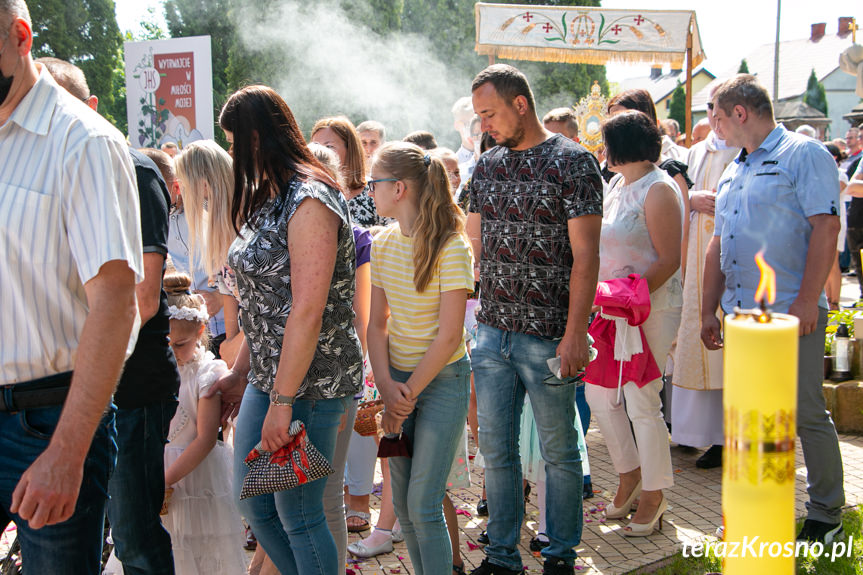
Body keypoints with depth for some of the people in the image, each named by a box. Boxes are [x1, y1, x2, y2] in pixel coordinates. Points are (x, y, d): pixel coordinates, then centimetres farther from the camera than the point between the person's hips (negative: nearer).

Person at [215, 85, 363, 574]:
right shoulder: (269, 199, 13)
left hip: (311, 382, -10)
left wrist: (282, 401, -22)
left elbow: (307, 311, -23)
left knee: (298, 514, 2)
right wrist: (241, 373, 17)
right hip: (270, 376, 10)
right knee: (254, 502, 16)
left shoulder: (309, 200, -18)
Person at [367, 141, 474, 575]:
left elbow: (449, 336, -17)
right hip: (398, 378, 6)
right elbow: (377, 324, 5)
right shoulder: (383, 244, 3)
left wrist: (407, 393, -12)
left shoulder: (451, 247, -16)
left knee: (423, 505, -6)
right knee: (401, 502, 10)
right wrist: (386, 385, -9)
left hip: (443, 378, -6)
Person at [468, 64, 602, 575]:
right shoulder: (486, 166, 11)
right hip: (492, 332, 6)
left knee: (559, 452, 8)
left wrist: (575, 333, -17)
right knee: (496, 449, 11)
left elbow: (585, 255, -12)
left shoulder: (574, 163, -7)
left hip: (547, 336, -5)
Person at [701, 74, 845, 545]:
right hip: (740, 313, 7)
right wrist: (708, 310, 16)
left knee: (807, 415, -1)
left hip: (791, 312, -7)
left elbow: (826, 227, -13)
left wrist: (807, 300, -19)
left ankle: (826, 513, 15)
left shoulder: (804, 154, -4)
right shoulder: (733, 171, 19)